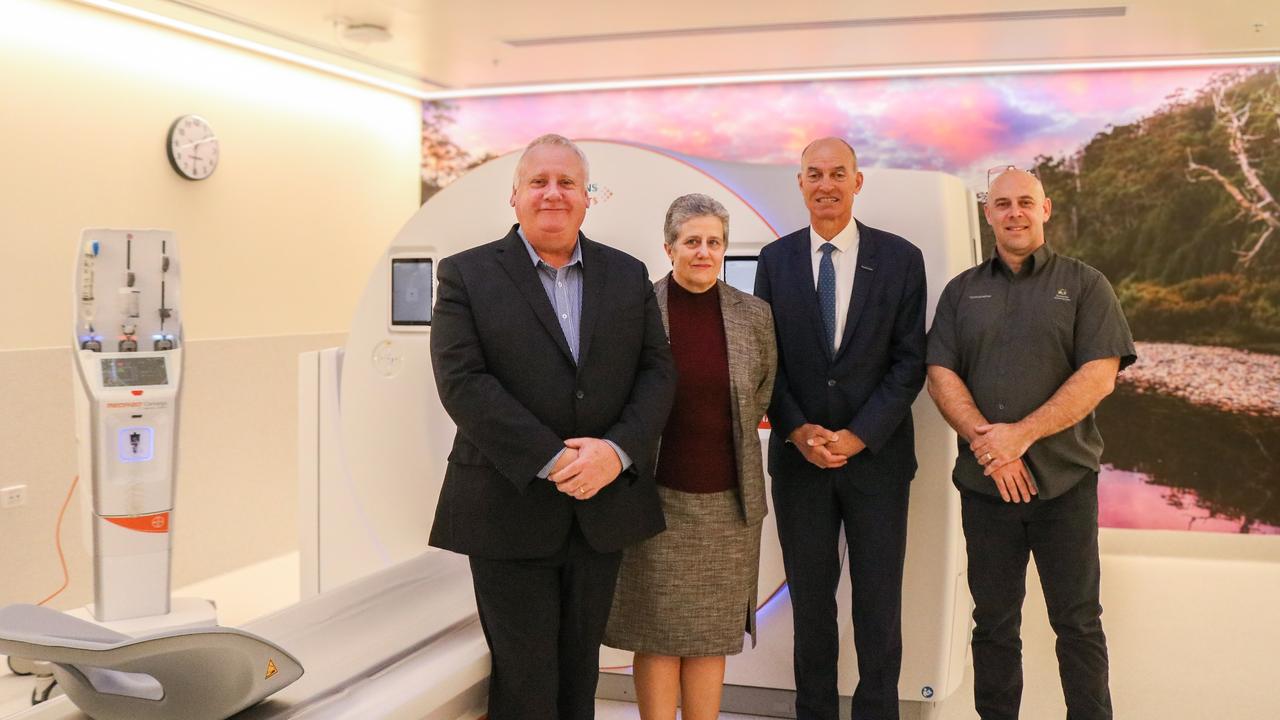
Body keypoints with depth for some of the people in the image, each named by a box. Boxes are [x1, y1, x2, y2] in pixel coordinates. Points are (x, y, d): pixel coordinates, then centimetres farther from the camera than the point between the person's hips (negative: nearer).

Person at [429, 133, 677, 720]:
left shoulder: (628, 275, 10)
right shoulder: (467, 274, -1)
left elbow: (657, 371, 4)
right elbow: (462, 382, -12)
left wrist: (618, 450, -15)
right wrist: (552, 461, -19)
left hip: (602, 511, 3)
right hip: (510, 512, -3)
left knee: (579, 673, 15)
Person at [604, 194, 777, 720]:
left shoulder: (754, 315, 2)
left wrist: (723, 437, 12)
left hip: (729, 499, 2)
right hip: (657, 497, -2)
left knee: (711, 635, 10)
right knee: (658, 634, 4)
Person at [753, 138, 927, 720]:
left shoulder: (901, 259, 0)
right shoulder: (774, 259, 5)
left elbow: (910, 361, -4)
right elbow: (765, 358, 3)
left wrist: (857, 436, -12)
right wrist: (798, 431, -10)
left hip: (876, 454, -1)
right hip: (798, 456, 1)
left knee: (878, 601, 7)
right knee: (810, 597, 10)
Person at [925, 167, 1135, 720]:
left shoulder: (1083, 285, 3)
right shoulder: (962, 291, 11)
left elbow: (1100, 374, -8)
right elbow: (941, 374, 2)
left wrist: (1021, 434, -17)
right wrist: (985, 442, -14)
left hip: (1065, 482, -2)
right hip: (984, 483, 2)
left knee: (1078, 622, 4)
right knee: (993, 621, 10)